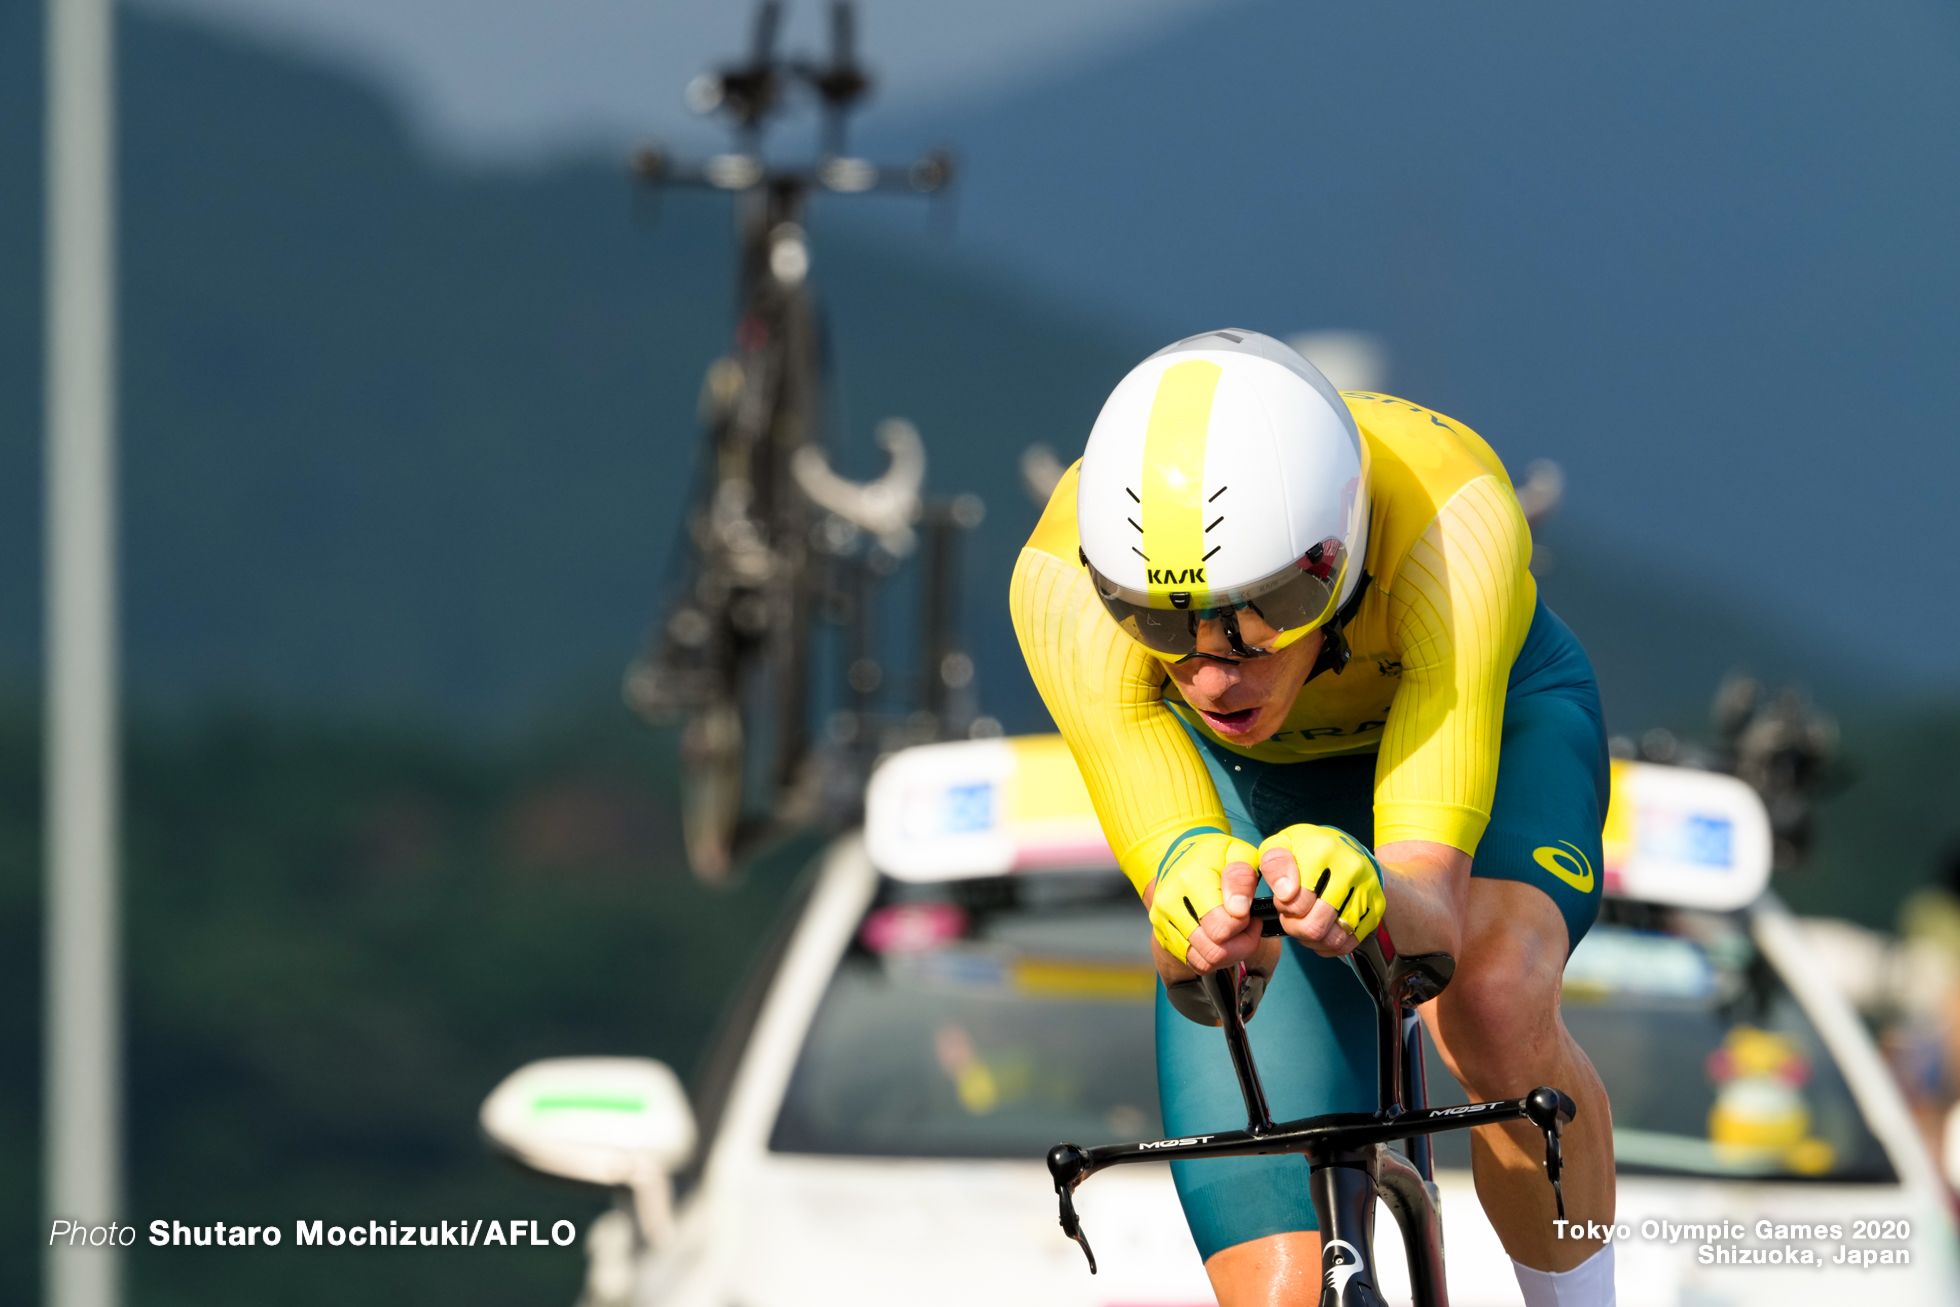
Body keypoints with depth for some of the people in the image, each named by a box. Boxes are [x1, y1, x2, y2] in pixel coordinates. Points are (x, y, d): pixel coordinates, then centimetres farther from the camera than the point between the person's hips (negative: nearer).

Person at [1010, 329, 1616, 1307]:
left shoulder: (1449, 518, -41)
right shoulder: (1068, 580, -37)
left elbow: (1434, 895, -48)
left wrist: (1365, 899, -71)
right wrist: (1194, 931, -68)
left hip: (1488, 714, -1)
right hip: (1253, 783, 1)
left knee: (1492, 1013, -36)